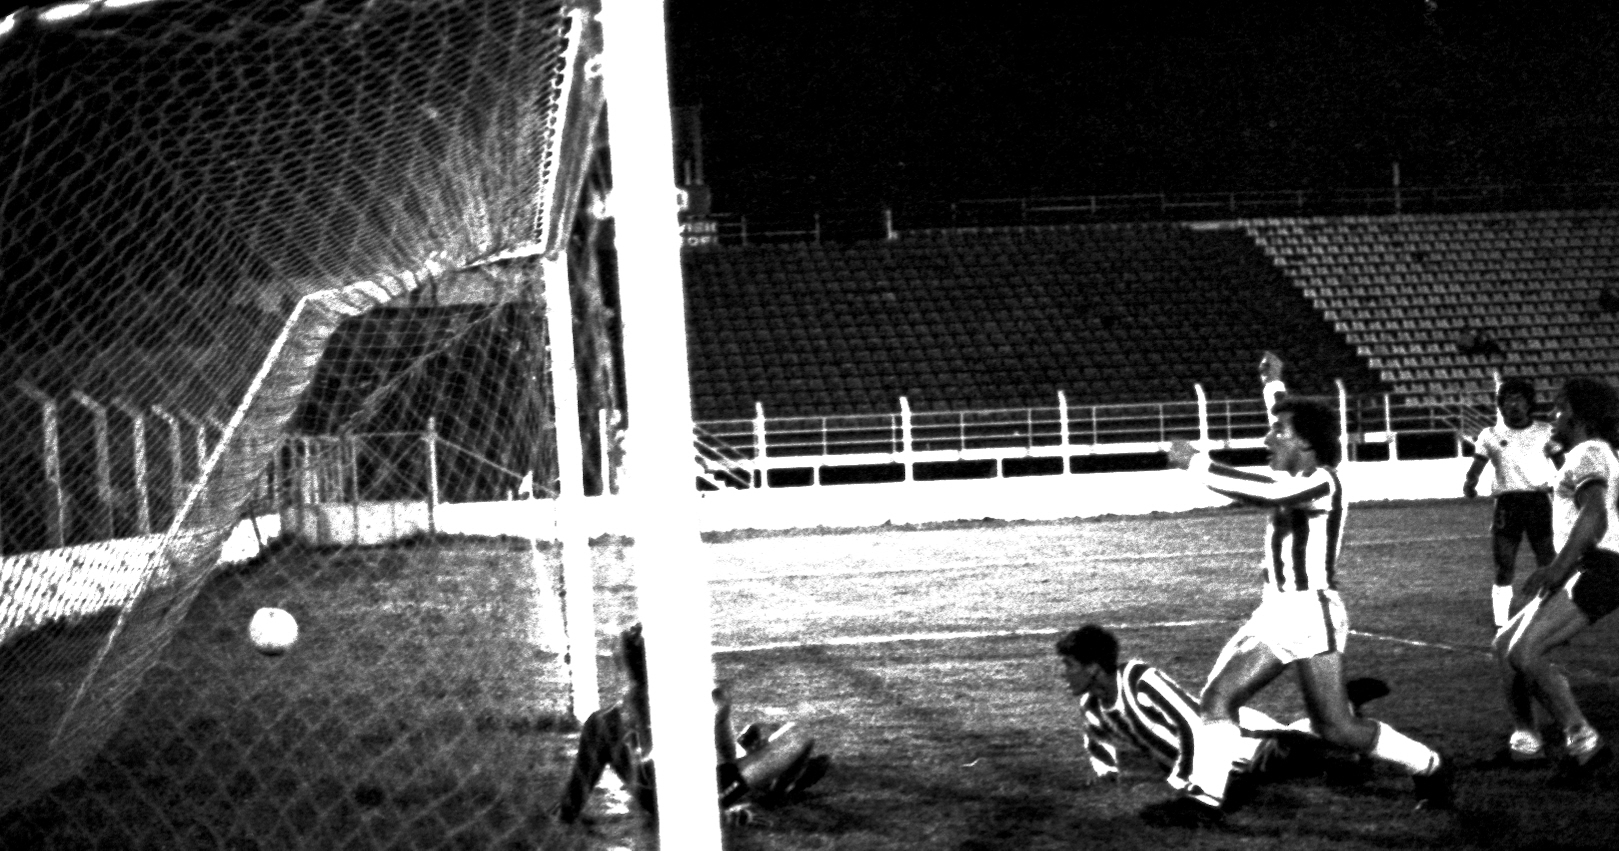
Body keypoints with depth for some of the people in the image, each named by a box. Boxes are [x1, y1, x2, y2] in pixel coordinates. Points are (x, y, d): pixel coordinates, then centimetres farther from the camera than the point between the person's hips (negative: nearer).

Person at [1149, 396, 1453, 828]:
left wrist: (1196, 463, -30)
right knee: (1218, 697, 0)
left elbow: (1267, 492, -33)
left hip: (1310, 613, -9)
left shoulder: (1320, 482, -17)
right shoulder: (1294, 481, 13)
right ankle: (1204, 798, 1)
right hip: (1276, 612, 9)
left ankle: (1432, 768, 13)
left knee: (1335, 727, -3)